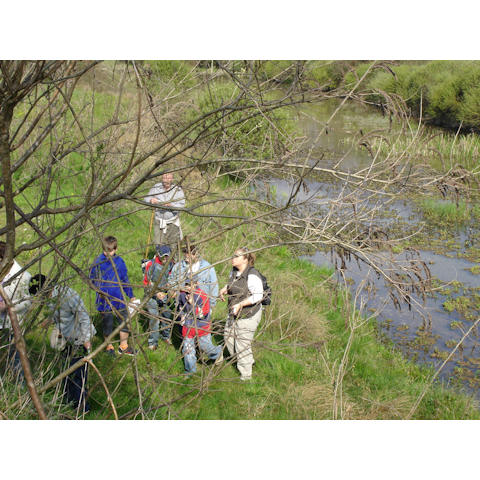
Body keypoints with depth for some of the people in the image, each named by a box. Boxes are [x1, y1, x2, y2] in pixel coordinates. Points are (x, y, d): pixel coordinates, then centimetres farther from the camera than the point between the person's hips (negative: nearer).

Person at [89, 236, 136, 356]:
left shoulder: (119, 261, 0)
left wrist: (131, 295, 16)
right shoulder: (98, 261, -7)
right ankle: (109, 346, 29)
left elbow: (125, 280, 11)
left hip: (119, 298, 2)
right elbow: (92, 278, 5)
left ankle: (123, 346, 27)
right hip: (105, 299, -2)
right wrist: (99, 289, -10)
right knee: (107, 324, 9)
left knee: (124, 322, 8)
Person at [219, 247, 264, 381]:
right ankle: (249, 360, 44)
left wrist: (240, 304, -32)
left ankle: (246, 375, 22)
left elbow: (258, 296, -26)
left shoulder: (252, 276, -25)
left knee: (243, 343, 2)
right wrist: (224, 289, 1)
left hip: (248, 315, -9)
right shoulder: (234, 271, 2)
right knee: (228, 336, 23)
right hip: (234, 313, 10)